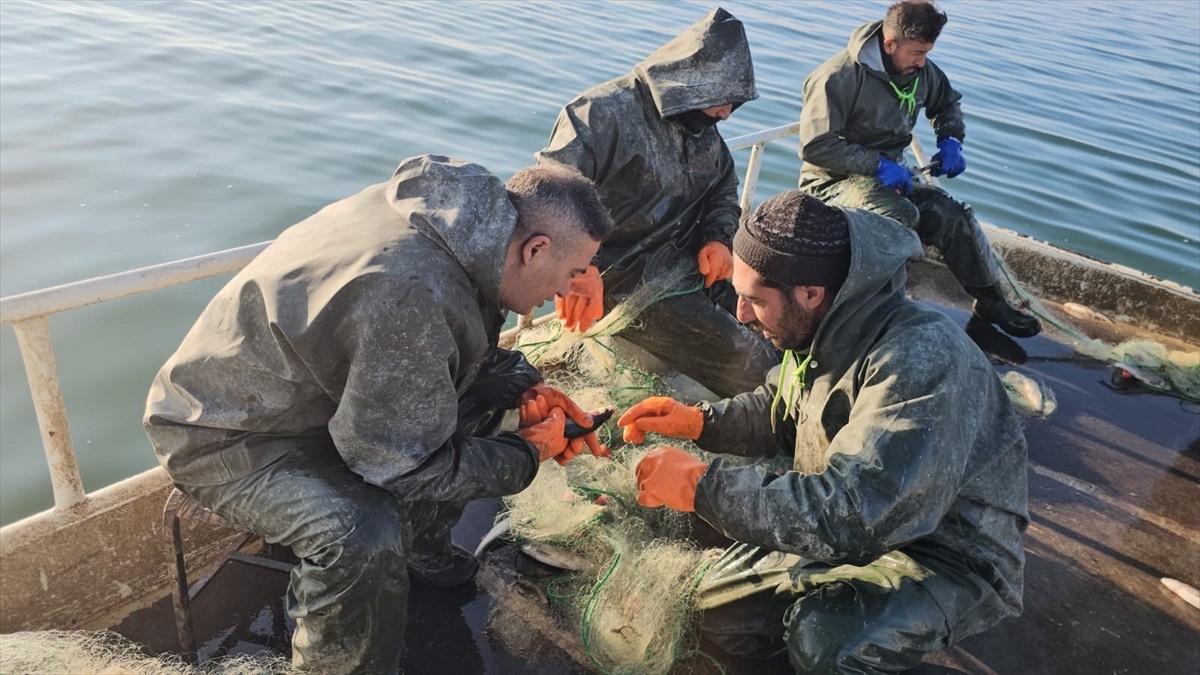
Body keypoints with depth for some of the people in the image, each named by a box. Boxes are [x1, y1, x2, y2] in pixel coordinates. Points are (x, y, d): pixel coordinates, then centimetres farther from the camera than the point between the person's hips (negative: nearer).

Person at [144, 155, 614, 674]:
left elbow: (465, 351, 10)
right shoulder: (410, 293, -36)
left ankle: (420, 547, 18)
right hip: (229, 433, -9)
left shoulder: (458, 213, -9)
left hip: (320, 386, 9)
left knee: (506, 376, 5)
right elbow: (407, 465, -27)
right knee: (364, 537, -35)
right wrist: (528, 455, -14)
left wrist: (526, 392, -5)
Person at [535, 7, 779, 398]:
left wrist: (719, 237, -1)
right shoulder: (607, 114, -18)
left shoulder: (703, 130, 9)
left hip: (688, 261, 9)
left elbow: (724, 188, 22)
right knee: (746, 363, -17)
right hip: (625, 279, -9)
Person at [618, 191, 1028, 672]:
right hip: (852, 517, 7)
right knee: (722, 614, 4)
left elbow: (849, 517, -39)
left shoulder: (921, 362, -34)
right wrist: (698, 421, -4)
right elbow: (777, 410, 13)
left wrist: (700, 485, -33)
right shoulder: (819, 328, -8)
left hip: (949, 555, -7)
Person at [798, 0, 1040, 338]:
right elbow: (815, 146, -23)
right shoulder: (838, 77, -20)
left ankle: (991, 302, 11)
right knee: (902, 216, -35)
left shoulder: (921, 70, 3)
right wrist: (879, 165, -26)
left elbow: (947, 102, 25)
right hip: (836, 180, -7)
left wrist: (950, 141, 4)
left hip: (889, 175, 7)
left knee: (954, 215, -8)